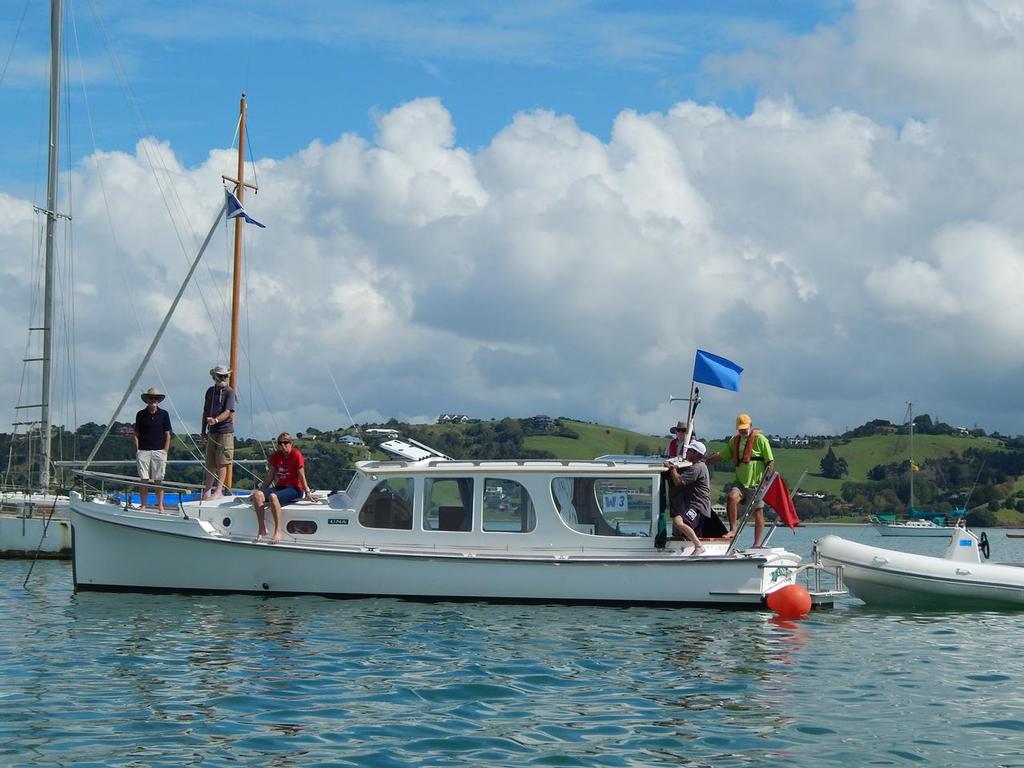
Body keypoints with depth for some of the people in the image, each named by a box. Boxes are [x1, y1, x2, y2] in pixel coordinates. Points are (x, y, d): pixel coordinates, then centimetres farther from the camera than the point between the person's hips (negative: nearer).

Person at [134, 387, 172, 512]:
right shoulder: (141, 415, 6)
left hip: (159, 451, 0)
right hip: (143, 451, 0)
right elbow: (136, 434, 8)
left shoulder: (163, 414, 6)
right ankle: (143, 505, 6)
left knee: (159, 480, 1)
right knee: (144, 480, 0)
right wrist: (137, 451, -1)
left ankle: (160, 505, 7)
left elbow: (167, 435, 6)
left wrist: (165, 452, -1)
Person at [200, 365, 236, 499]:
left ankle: (219, 490, -3)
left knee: (221, 463, -6)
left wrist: (215, 420, -31)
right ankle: (207, 490, 14)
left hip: (225, 431, -6)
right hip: (212, 432, 6)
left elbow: (227, 412, -15)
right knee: (210, 463, 8)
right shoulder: (210, 391, 13)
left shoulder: (229, 392, -4)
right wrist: (203, 429, 18)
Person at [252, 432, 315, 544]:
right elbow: (270, 476, 16)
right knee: (257, 495, -22)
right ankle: (262, 529, -22)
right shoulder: (275, 456, 11)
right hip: (279, 487, 6)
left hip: (294, 489, -6)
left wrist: (307, 493, -8)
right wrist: (261, 490, 13)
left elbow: (301, 475, -6)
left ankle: (278, 531, -36)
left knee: (273, 496, -37)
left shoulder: (296, 454, -5)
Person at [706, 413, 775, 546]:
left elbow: (770, 460, -5)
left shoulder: (760, 439, -4)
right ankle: (733, 529, -17)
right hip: (740, 482, 4)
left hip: (756, 483, -4)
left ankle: (757, 543, 8)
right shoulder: (735, 441, 13)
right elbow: (721, 455, 19)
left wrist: (768, 472, -19)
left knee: (758, 511, 1)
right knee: (731, 497, -25)